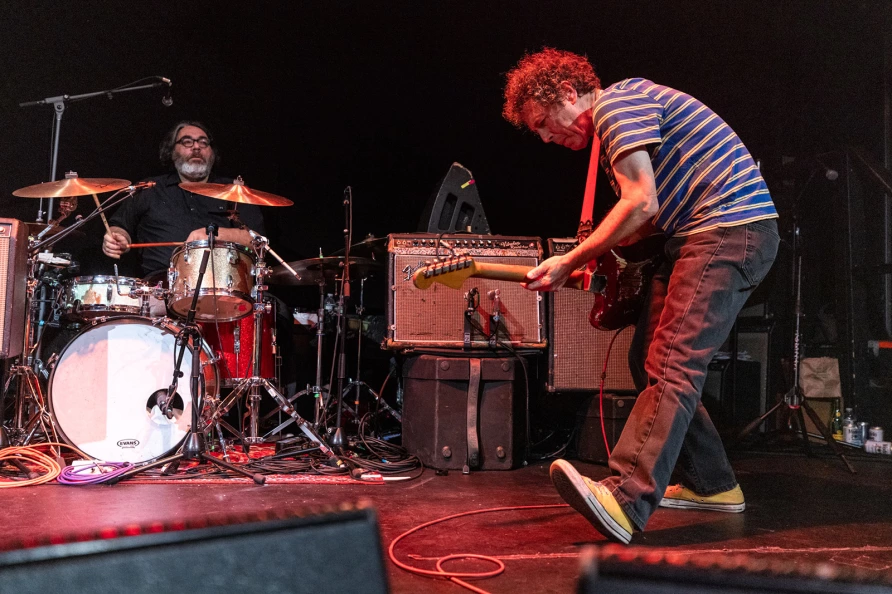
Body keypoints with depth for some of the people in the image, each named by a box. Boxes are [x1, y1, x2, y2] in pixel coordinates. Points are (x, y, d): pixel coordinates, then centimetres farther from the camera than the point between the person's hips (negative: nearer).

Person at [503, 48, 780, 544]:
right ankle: (712, 484, 17)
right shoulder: (627, 109, 22)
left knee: (674, 365, -22)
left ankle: (626, 502, -30)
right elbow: (652, 216, 24)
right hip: (700, 236, 10)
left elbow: (641, 205, -19)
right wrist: (597, 257, 12)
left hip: (732, 229, -10)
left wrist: (569, 263, -13)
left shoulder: (614, 103, -10)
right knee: (650, 359, 10)